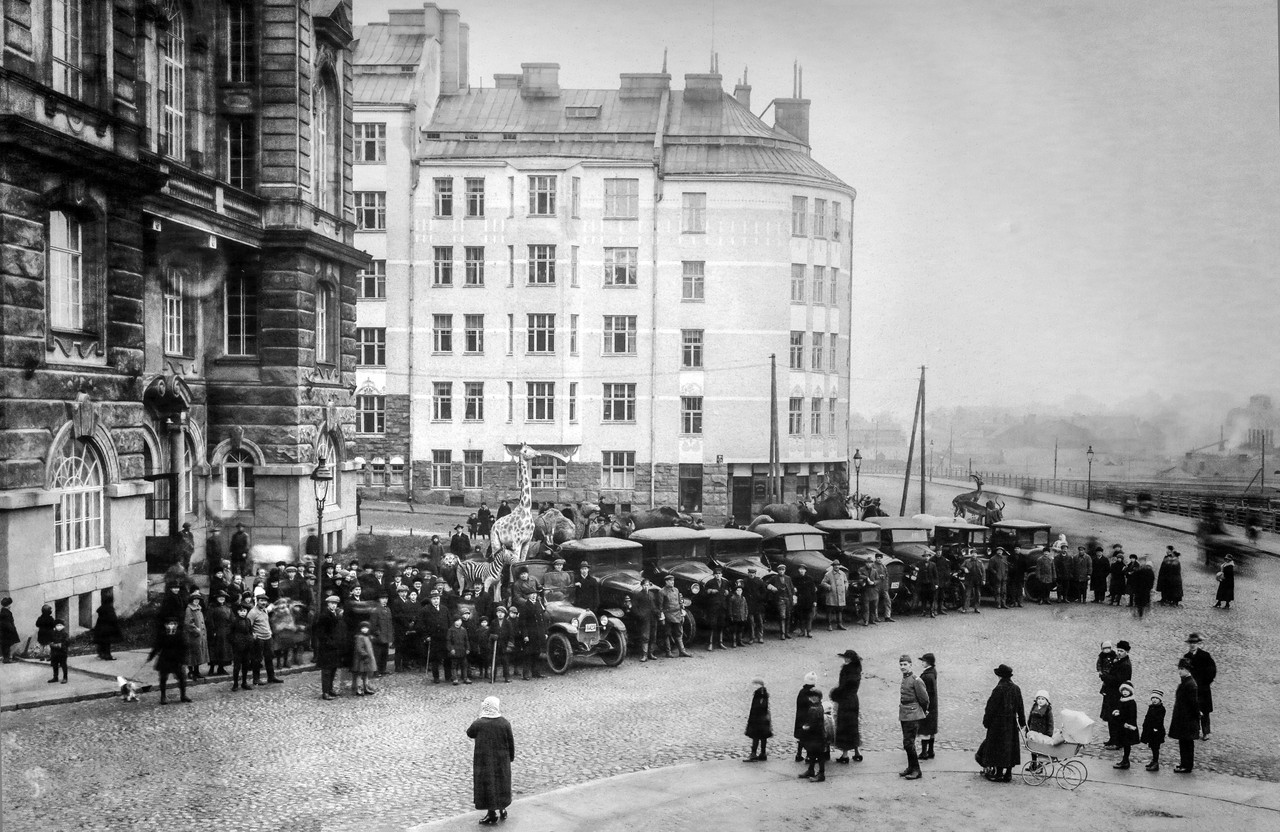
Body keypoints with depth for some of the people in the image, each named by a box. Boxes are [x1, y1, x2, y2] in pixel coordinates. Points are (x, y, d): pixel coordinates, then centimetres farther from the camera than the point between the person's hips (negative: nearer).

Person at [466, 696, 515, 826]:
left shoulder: (478, 724, -17)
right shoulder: (505, 723, -11)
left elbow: (469, 733, 3)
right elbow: (511, 742, -3)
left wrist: (481, 719, 3)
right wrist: (511, 757, 13)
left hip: (484, 761, -3)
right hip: (501, 761, 3)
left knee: (487, 785, 9)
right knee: (501, 784, 21)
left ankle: (492, 814, 14)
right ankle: (502, 810, 32)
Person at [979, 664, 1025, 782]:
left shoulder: (999, 689, -18)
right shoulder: (1016, 689, 1)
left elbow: (992, 707, -15)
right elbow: (1020, 707, 8)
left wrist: (986, 721, -5)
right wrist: (1022, 722, 18)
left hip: (998, 723, -6)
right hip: (1012, 723, 6)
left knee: (999, 747, 3)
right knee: (1010, 747, 13)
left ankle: (999, 773, 7)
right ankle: (1008, 774, 18)